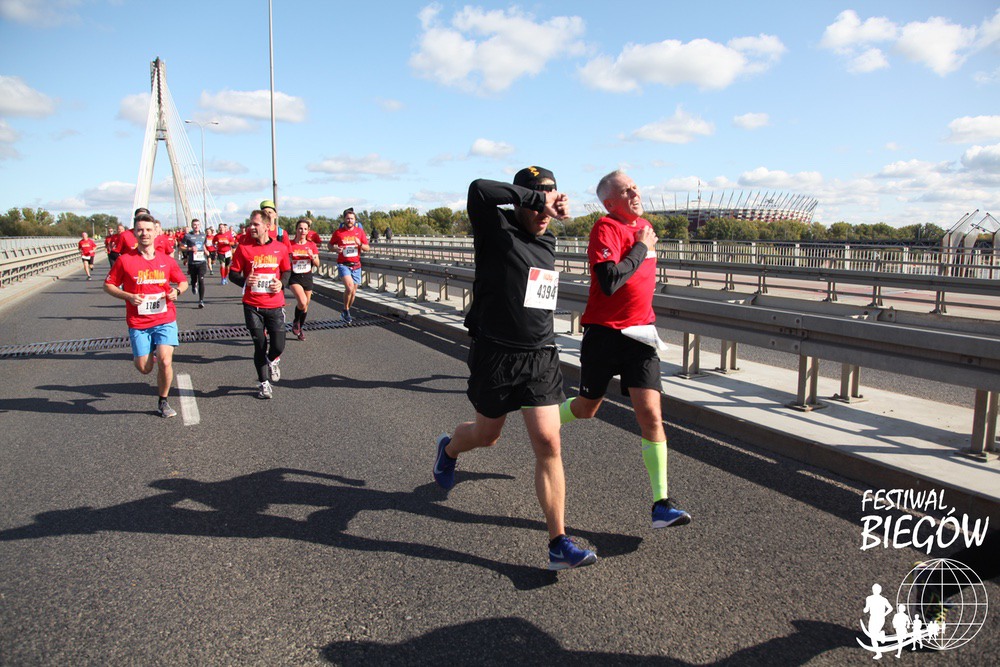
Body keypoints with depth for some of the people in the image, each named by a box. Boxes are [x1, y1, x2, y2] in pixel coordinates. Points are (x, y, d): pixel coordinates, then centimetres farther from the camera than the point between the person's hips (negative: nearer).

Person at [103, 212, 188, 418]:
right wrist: (128, 296, -14)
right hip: (138, 323, 0)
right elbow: (108, 285, 3)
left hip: (165, 319, 0)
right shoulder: (125, 260, -3)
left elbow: (183, 281, 16)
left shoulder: (166, 260, 3)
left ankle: (162, 402, 9)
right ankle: (140, 353, 42)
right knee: (144, 368, 2)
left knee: (165, 362, -14)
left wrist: (177, 291, -7)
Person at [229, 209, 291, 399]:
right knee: (259, 345, 5)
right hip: (252, 306, -1)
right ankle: (263, 383, 22)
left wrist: (282, 283, -5)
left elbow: (287, 270, 15)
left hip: (275, 305, 1)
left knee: (278, 345, -2)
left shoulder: (280, 248, 2)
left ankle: (273, 361, 36)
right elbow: (233, 274, 3)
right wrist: (245, 280, -17)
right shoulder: (243, 248, -2)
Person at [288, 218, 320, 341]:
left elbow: (317, 264, 3)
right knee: (302, 302, -25)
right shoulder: (290, 245, -5)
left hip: (307, 277, 4)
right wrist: (290, 257, -18)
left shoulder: (311, 245, 3)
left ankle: (300, 329, 32)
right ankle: (295, 322, 4)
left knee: (306, 305, 10)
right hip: (295, 278, -3)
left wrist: (312, 256, -17)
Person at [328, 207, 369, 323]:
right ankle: (346, 311, -6)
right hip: (343, 265, -3)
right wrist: (335, 249, -12)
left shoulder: (360, 231, 6)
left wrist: (360, 244, -15)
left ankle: (346, 313, 27)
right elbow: (329, 245, 10)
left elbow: (367, 248, 6)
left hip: (356, 265, 3)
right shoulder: (338, 232, 0)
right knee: (349, 287, -24)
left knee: (353, 291, 8)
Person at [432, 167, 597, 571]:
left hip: (541, 359, 4)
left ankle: (559, 544, -1)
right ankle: (449, 448, 54)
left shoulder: (548, 242, 11)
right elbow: (479, 190, -30)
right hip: (496, 356, -4)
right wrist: (538, 196, -28)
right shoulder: (497, 232, -10)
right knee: (486, 435, 17)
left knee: (548, 445, -5)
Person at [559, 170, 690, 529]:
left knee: (650, 413, -7)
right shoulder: (605, 228, -13)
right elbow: (609, 282, -28)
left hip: (640, 334, 5)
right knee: (586, 408, 13)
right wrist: (641, 248, -18)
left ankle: (662, 504, -5)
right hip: (604, 332, -5)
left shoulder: (644, 226, 11)